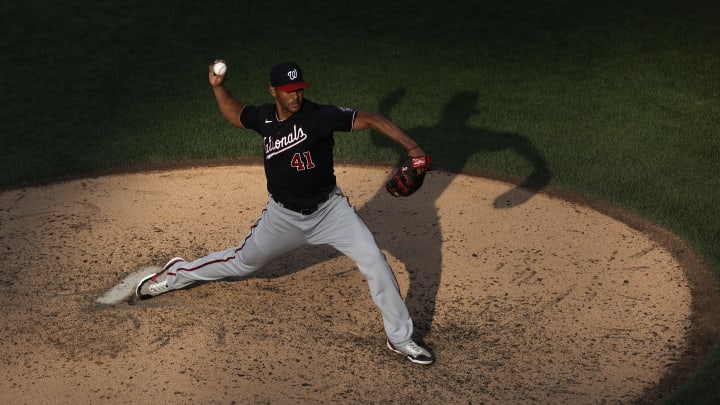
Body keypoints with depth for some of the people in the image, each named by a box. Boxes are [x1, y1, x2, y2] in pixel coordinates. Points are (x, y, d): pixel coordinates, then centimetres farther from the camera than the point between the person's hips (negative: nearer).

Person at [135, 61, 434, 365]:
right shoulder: (264, 117, -7)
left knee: (374, 261, -17)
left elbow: (369, 119, -31)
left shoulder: (320, 116, -22)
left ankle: (400, 338, -2)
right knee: (242, 262, 18)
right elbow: (234, 114, 15)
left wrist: (410, 146, -43)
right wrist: (217, 87, -1)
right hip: (283, 215, 3)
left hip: (329, 210, -3)